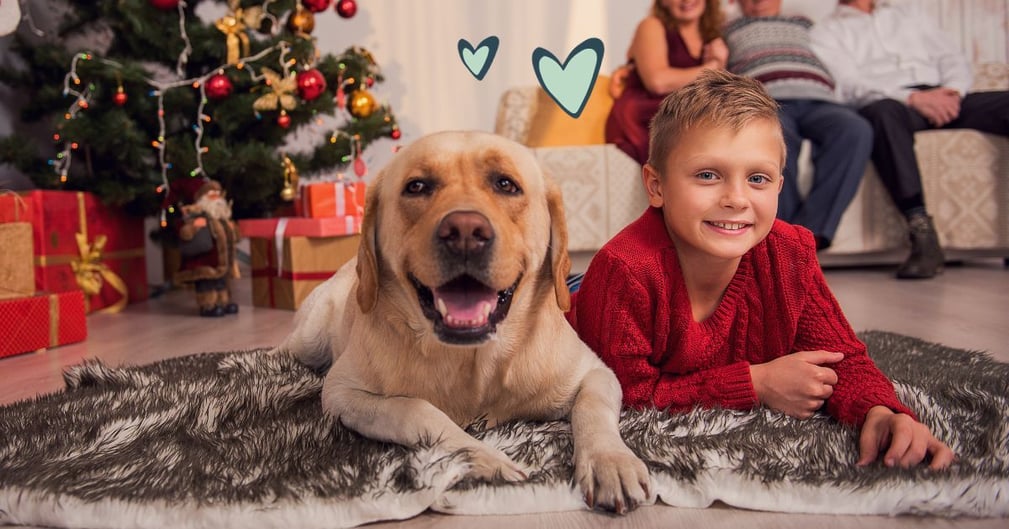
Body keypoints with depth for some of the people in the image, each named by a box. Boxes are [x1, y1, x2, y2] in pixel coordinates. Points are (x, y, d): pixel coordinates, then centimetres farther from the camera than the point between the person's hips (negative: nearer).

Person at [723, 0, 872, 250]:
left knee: (856, 129, -33)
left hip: (819, 100, 3)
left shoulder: (805, 23, 41)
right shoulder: (727, 30, 35)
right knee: (777, 140, -40)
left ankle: (809, 233, -41)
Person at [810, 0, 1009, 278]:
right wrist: (913, 98, -16)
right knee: (883, 112, -38)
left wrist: (952, 92, -3)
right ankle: (922, 232, -46)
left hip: (944, 99, 5)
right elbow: (848, 85, -2)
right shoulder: (826, 31, 17)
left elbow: (953, 59, 21)